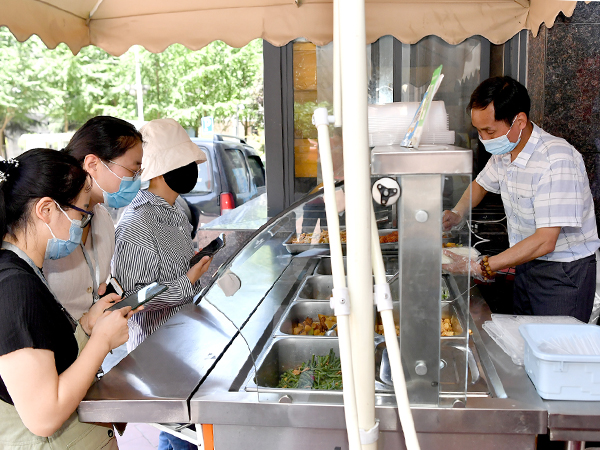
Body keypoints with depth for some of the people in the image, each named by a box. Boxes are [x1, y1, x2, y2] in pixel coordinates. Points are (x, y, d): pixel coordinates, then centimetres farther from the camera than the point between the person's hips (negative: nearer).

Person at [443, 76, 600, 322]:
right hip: (527, 264, 7)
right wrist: (457, 214, 2)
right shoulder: (504, 150, -1)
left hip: (564, 274, -7)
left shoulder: (556, 160, -27)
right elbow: (481, 183, 21)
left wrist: (481, 267, -31)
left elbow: (545, 241, -31)